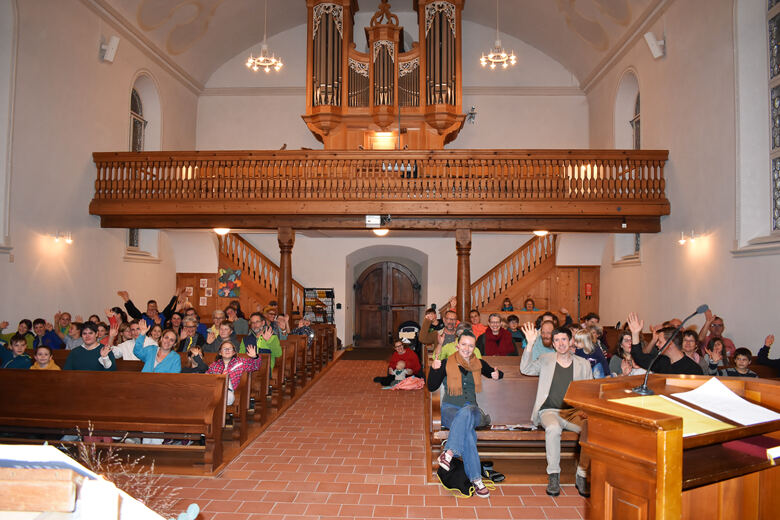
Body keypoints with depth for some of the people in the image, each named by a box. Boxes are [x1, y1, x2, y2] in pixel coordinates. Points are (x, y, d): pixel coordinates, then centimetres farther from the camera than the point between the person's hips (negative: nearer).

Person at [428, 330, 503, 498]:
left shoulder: (479, 364, 12)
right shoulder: (447, 364, 4)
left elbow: (493, 373, 30)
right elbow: (432, 387, 0)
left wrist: (497, 374, 5)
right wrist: (434, 369, -17)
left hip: (472, 409, 2)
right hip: (450, 409, -1)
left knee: (466, 412, -39)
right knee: (467, 431, -36)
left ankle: (449, 453, -43)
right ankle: (476, 479, -38)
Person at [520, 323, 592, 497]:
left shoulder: (583, 364, 13)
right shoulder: (546, 360, 10)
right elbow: (525, 369, -5)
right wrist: (530, 344, -16)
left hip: (575, 411, 2)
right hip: (550, 411, -1)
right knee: (553, 428, -36)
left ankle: (581, 476, -14)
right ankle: (553, 476, -18)